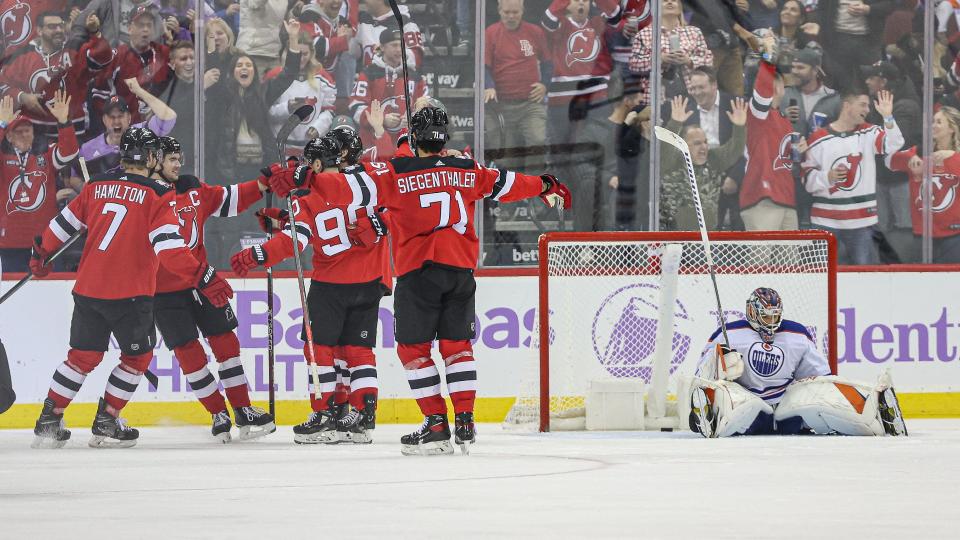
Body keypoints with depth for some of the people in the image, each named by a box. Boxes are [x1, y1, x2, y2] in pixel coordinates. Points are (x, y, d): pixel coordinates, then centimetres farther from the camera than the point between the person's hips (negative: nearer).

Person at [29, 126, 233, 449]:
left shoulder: (96, 187, 8)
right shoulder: (157, 195, -7)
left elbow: (63, 224, 16)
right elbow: (169, 247, -18)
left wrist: (41, 254, 32)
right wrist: (203, 278, -17)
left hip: (88, 289, 5)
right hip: (130, 295, -5)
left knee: (83, 356, 16)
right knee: (138, 357, 13)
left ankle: (48, 422, 15)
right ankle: (105, 425, 11)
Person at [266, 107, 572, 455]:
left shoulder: (396, 172, -3)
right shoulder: (468, 170, 9)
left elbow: (350, 188, -12)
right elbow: (507, 184, 22)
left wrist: (307, 179, -13)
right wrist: (546, 187, 38)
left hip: (418, 271, -4)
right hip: (461, 269, 4)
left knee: (413, 348, 5)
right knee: (457, 344, 14)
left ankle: (436, 425, -1)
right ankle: (465, 423, 8)